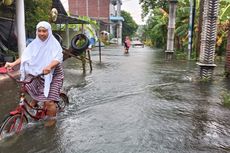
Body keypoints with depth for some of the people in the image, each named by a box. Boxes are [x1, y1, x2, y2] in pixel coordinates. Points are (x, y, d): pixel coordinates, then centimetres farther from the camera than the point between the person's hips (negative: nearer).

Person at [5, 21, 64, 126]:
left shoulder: (54, 44, -16)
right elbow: (25, 56, -5)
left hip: (53, 75, -5)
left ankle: (52, 119, 21)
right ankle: (35, 98, 25)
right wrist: (13, 63, -19)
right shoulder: (35, 43, -2)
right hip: (38, 74, 6)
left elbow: (58, 58, -31)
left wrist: (49, 67, -50)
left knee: (48, 101, -7)